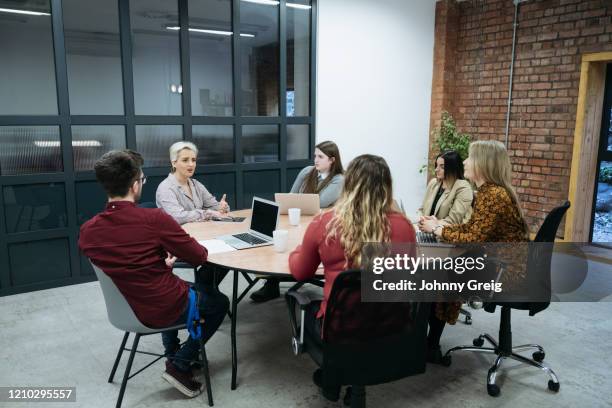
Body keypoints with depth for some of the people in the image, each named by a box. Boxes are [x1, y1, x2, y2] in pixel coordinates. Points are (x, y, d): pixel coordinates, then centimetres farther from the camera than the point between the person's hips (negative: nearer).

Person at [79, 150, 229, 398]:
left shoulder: (87, 232, -10)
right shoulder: (154, 218, -26)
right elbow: (199, 257, -15)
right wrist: (172, 252, 6)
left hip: (125, 308, 6)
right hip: (162, 311, -6)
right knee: (220, 302, 22)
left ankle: (173, 355, 40)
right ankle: (179, 366, 15)